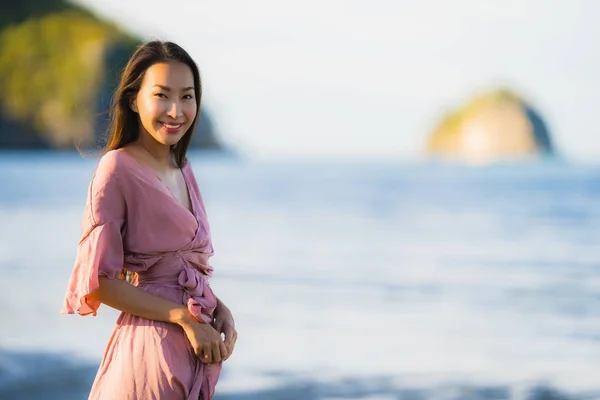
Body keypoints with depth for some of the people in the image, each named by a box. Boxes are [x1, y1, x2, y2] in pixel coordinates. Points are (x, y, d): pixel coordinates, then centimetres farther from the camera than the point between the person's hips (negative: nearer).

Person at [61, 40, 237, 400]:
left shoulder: (181, 167, 9)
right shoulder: (118, 168, -13)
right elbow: (97, 283, -16)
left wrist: (219, 309, 0)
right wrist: (184, 319, -16)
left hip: (198, 349, 7)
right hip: (153, 344, -7)